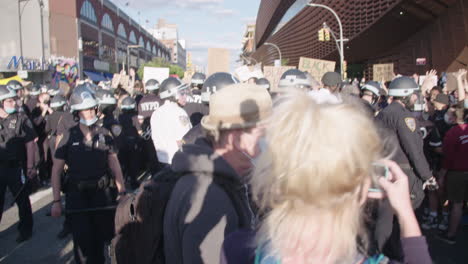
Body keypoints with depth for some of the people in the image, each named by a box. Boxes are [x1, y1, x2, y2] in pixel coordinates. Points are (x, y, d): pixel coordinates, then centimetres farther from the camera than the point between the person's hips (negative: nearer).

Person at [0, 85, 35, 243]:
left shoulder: (21, 119, -6)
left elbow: (30, 144, -6)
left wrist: (30, 166, -10)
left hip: (16, 167, -3)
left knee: (22, 200, 10)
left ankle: (25, 230, 24)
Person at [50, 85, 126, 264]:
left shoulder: (104, 134, -2)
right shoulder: (69, 137, -7)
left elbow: (114, 164, 4)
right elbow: (56, 171, -3)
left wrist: (122, 192, -1)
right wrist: (56, 201, -7)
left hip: (101, 193, 2)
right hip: (77, 195, -2)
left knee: (100, 238, 11)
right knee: (83, 241, -2)